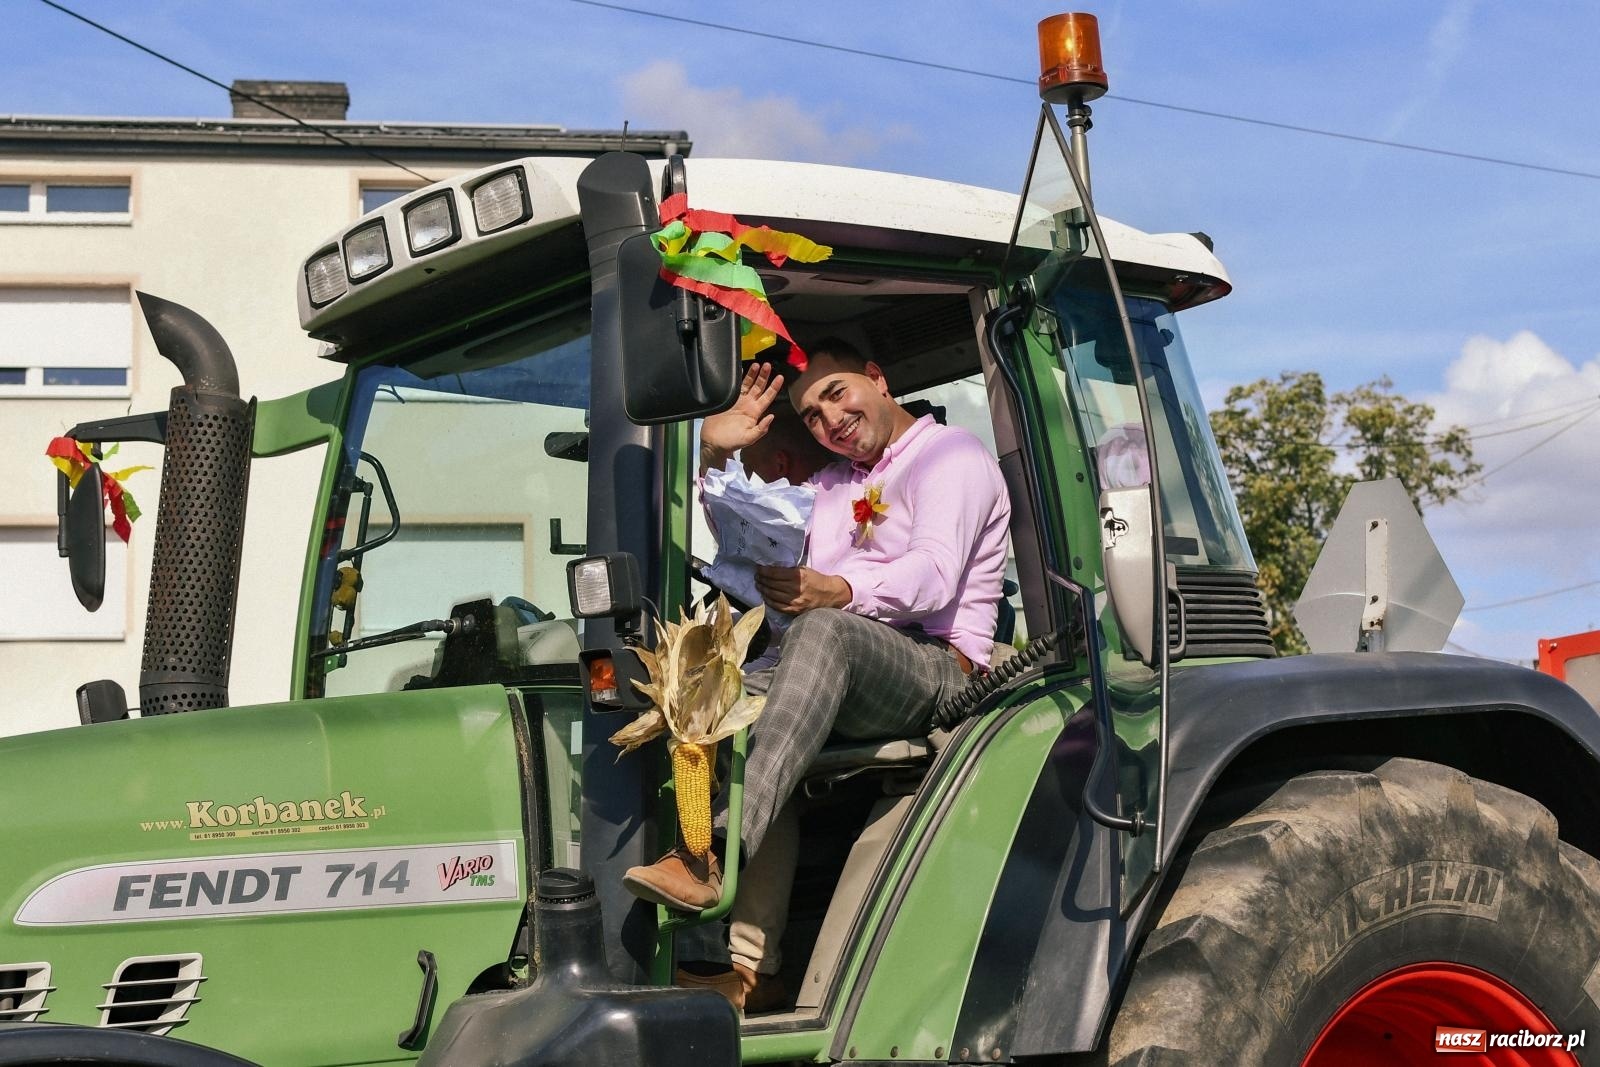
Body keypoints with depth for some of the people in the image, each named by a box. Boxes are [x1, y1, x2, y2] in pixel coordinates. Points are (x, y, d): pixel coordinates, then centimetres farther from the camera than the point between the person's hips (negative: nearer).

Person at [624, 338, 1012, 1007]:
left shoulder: (952, 456, 3)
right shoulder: (833, 484, 28)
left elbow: (934, 575, -15)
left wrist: (834, 592, -32)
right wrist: (715, 455, 16)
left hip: (939, 670, -7)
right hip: (847, 679, 7)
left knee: (825, 630, -37)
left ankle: (718, 856, -52)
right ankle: (750, 947, -37)